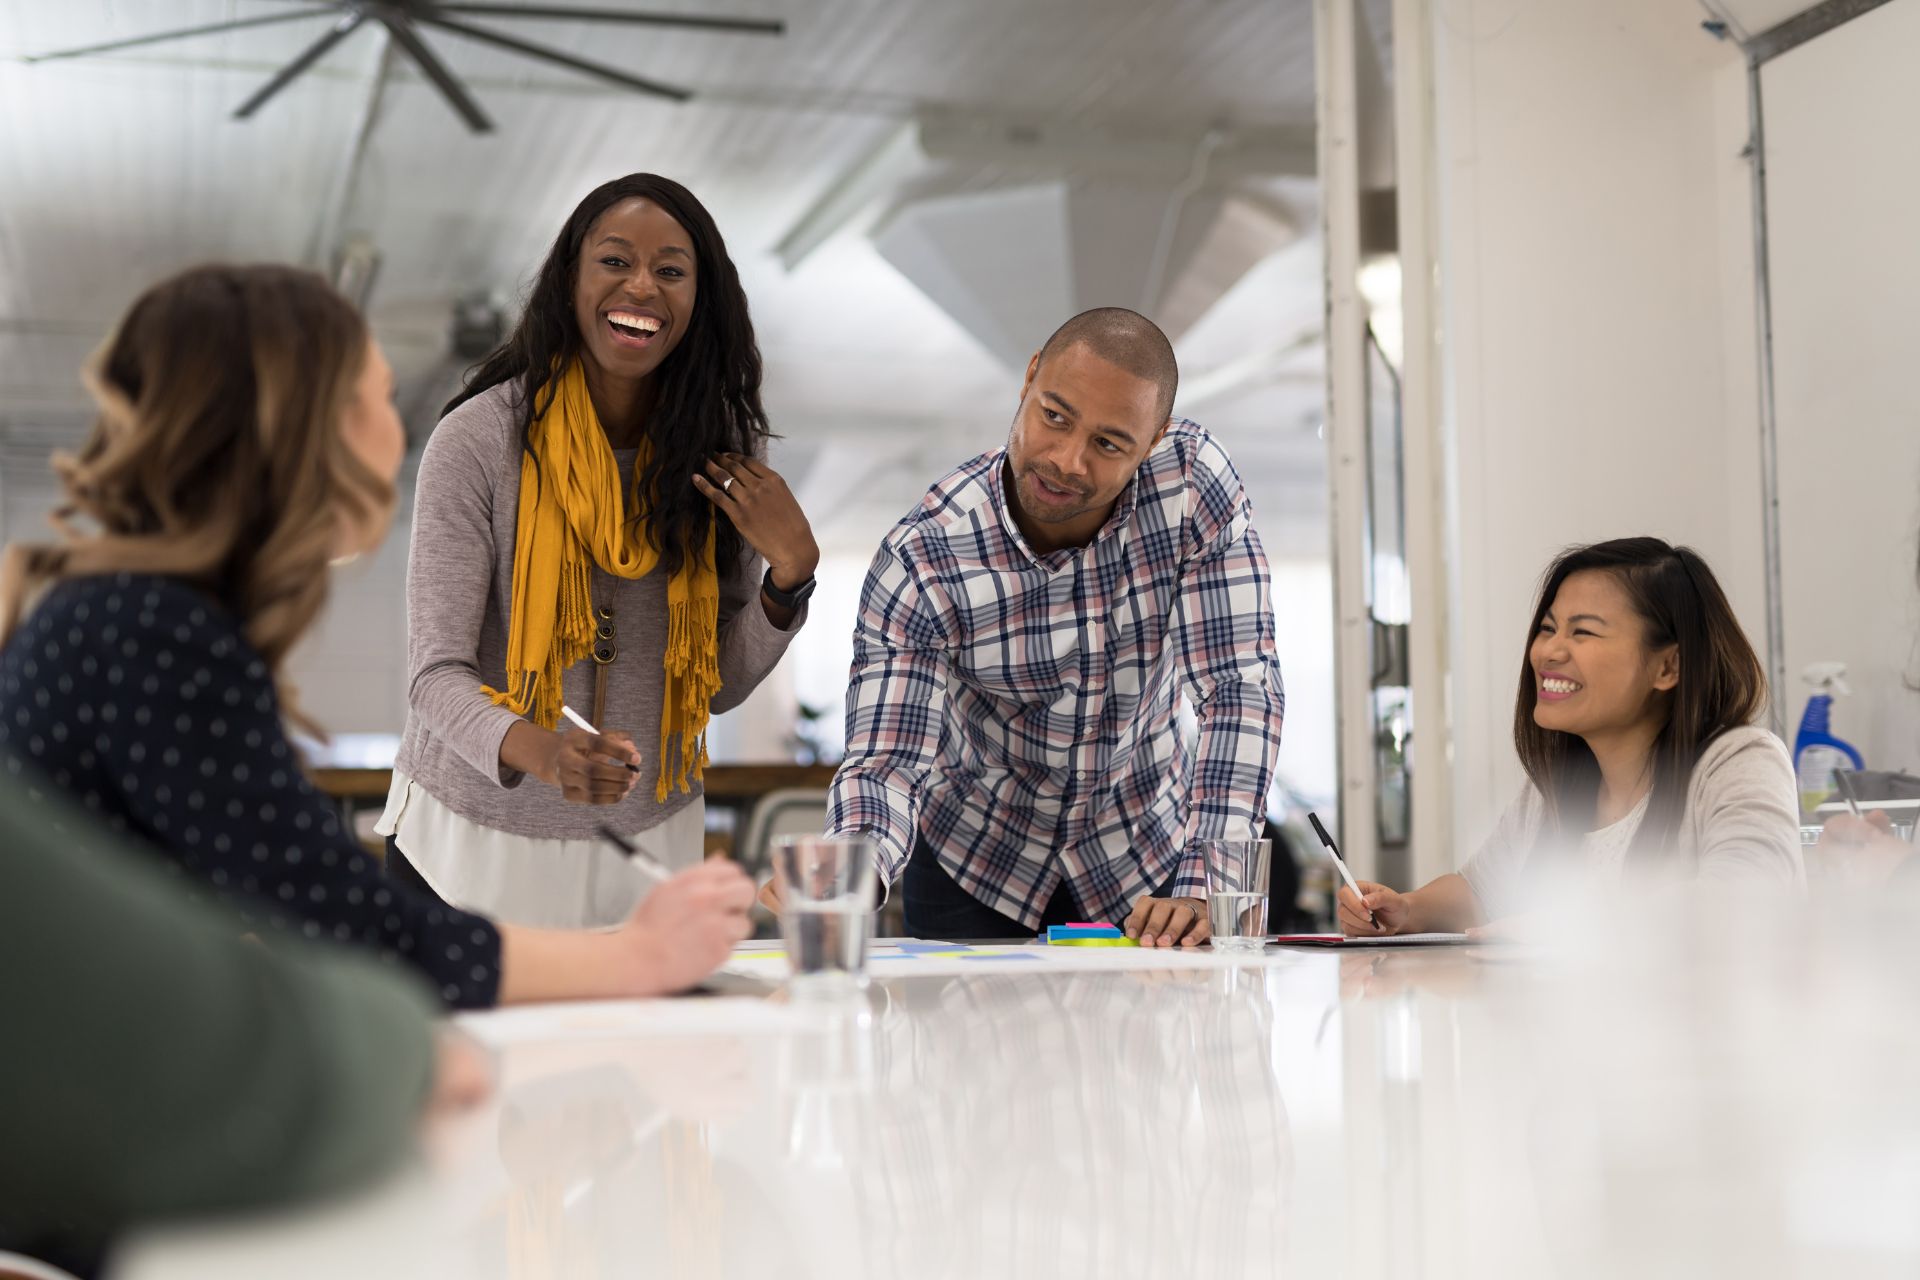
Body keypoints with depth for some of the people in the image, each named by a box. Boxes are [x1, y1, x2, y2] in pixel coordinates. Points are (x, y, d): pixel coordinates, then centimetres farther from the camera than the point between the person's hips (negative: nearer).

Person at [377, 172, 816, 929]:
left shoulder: (725, 447, -3)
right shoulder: (478, 440, -15)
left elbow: (723, 686, 2)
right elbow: (437, 673, -19)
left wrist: (790, 576, -15)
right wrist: (540, 753, -38)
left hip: (650, 842, 3)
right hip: (477, 841, -3)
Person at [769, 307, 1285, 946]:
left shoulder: (1194, 481, -21)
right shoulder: (922, 561, -23)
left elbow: (1239, 690, -21)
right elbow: (886, 763, -23)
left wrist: (1202, 889, -31)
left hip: (1143, 853, 0)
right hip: (974, 864, 0)